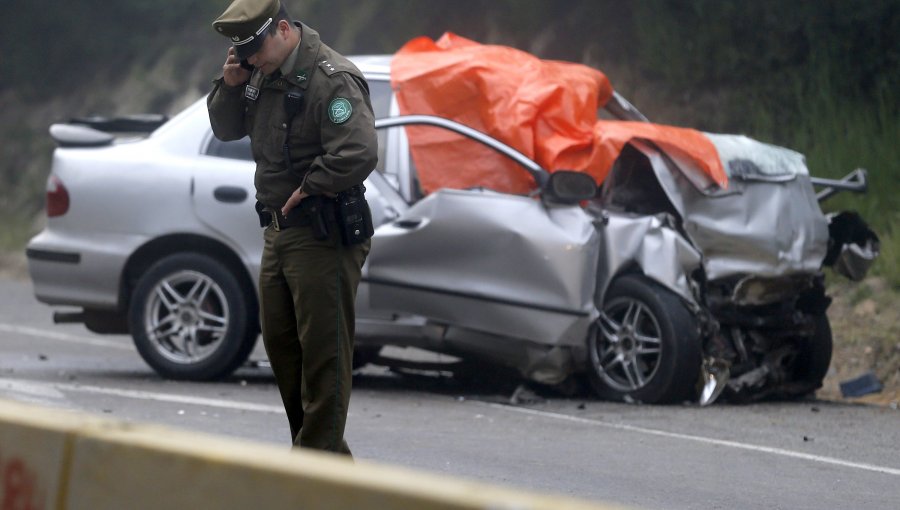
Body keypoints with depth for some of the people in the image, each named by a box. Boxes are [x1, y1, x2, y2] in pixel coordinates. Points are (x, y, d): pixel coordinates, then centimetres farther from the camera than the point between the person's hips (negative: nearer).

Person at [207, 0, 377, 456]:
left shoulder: (330, 79, -19)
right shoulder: (264, 73, 10)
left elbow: (359, 154, -29)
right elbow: (225, 129, 19)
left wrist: (306, 188, -17)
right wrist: (230, 86, 0)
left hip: (323, 236, -10)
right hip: (278, 231, 10)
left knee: (323, 352, -5)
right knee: (280, 342, 15)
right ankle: (308, 449, 25)